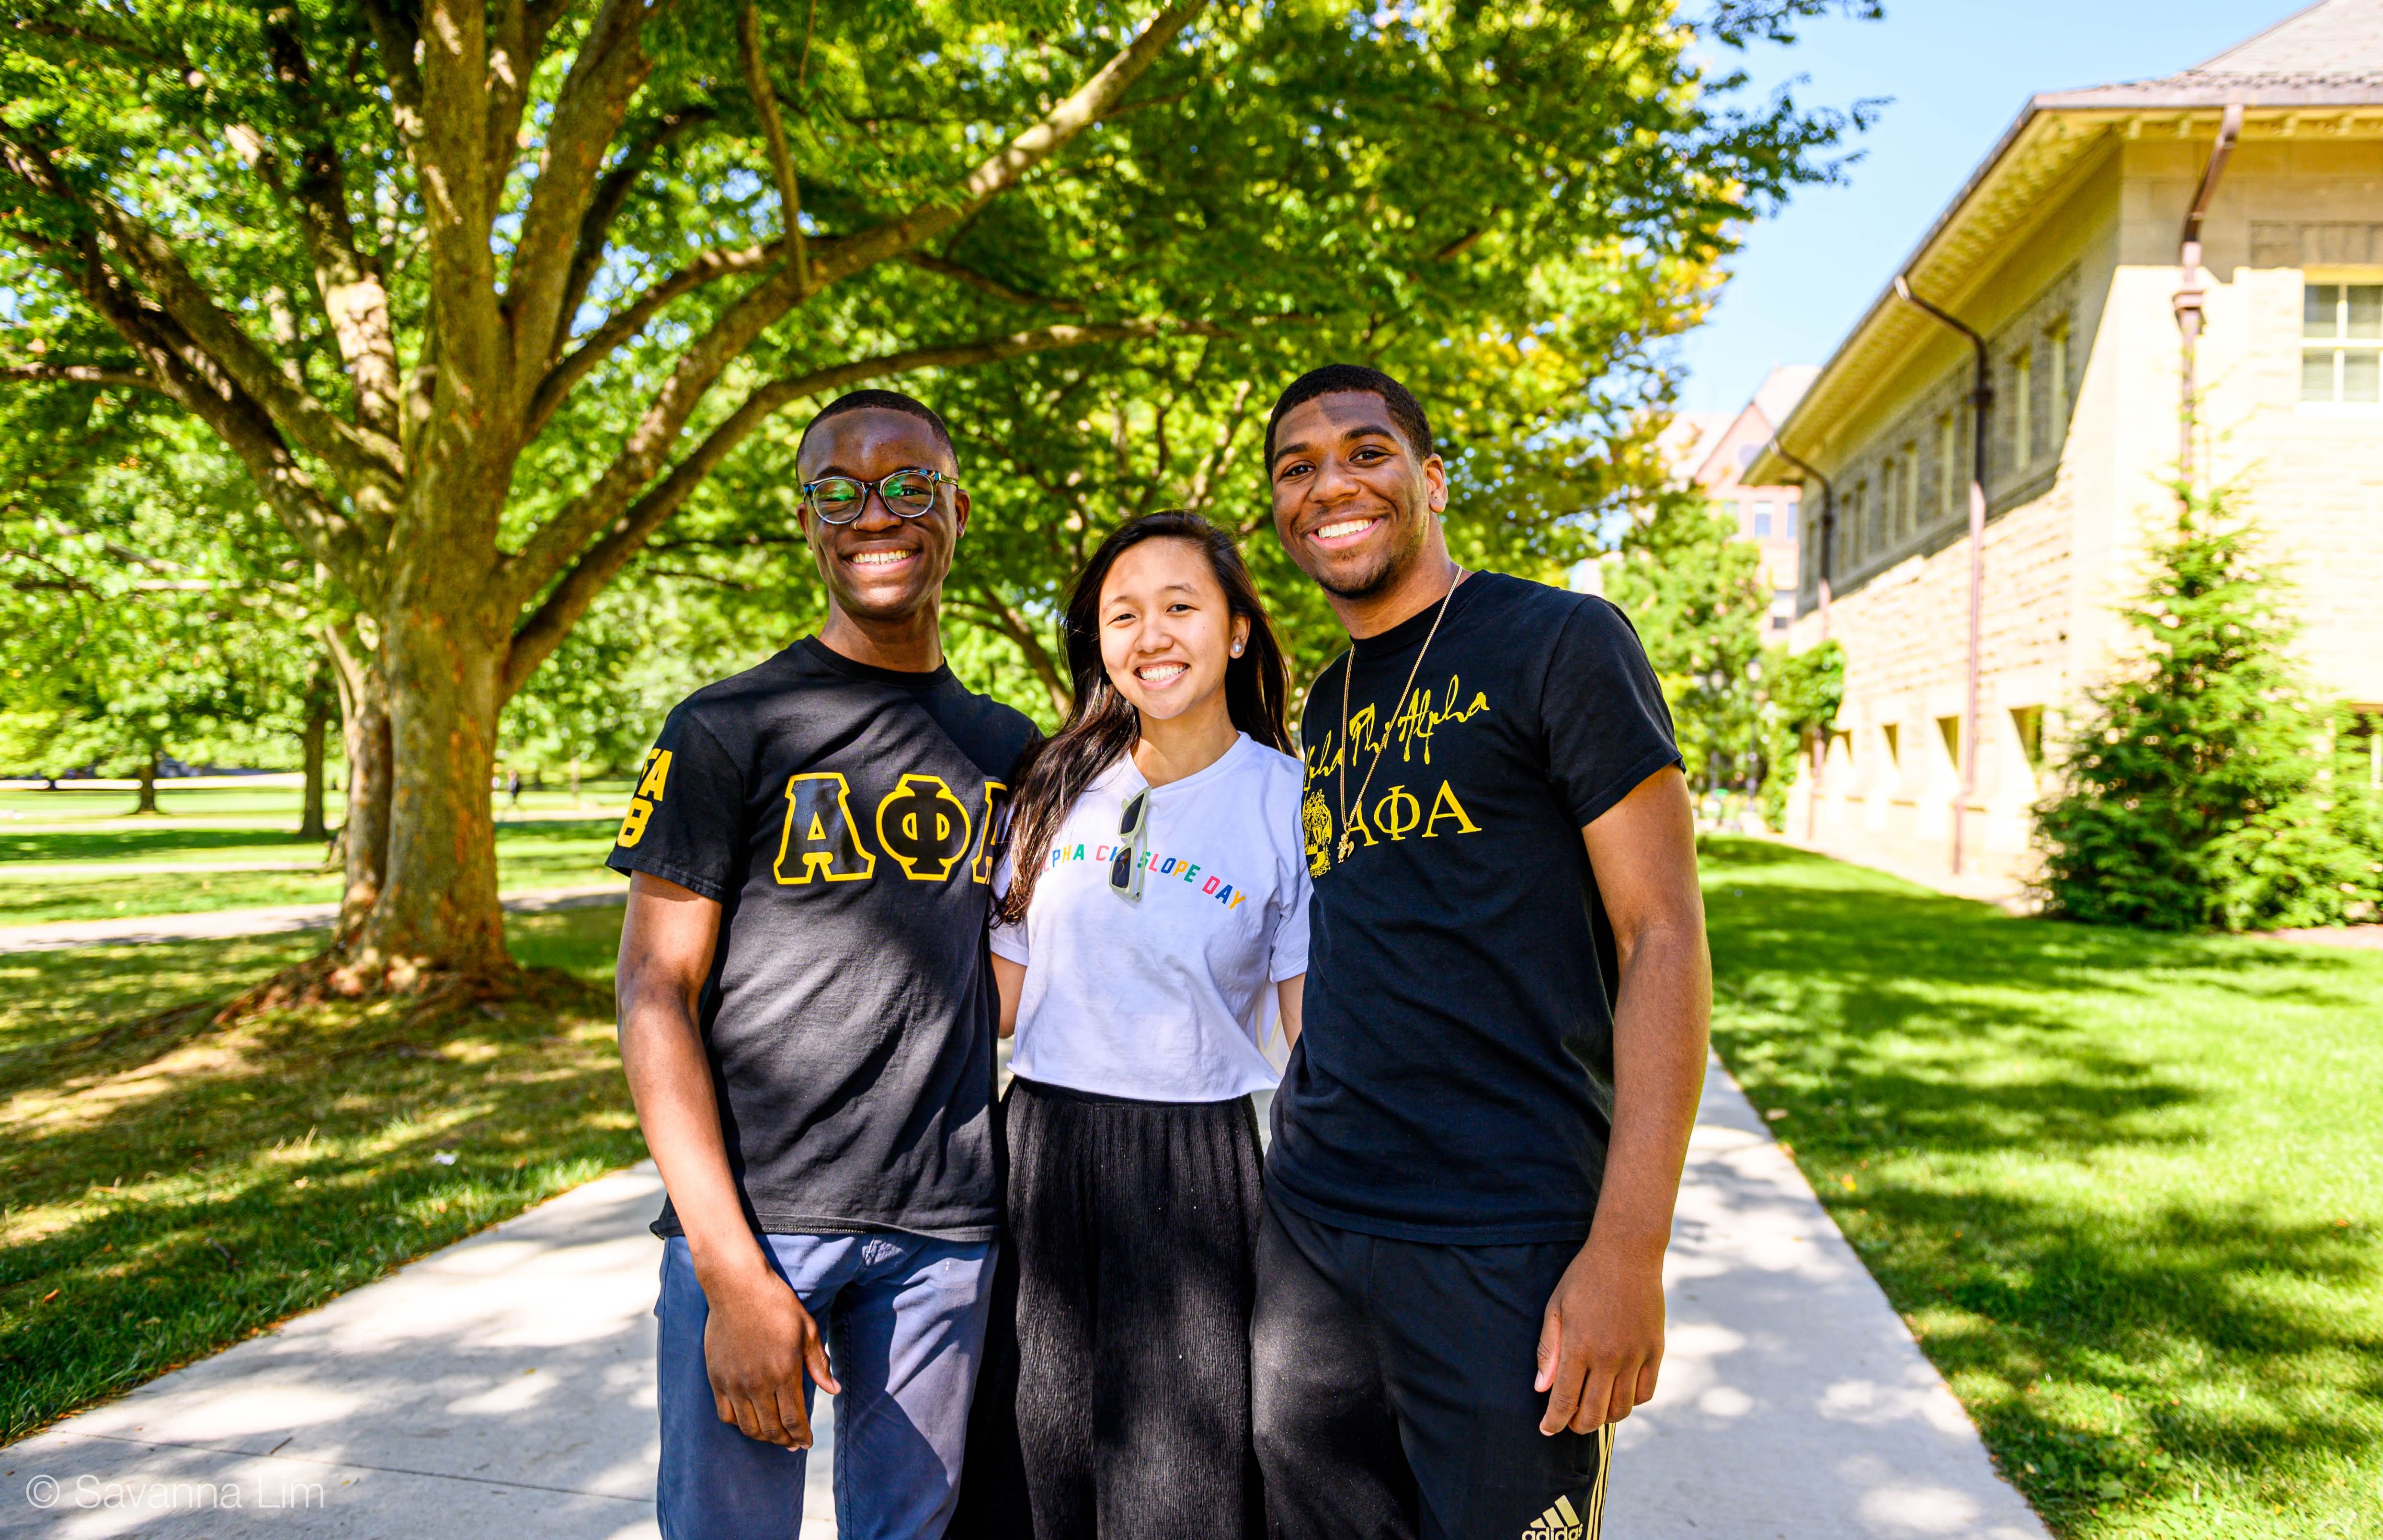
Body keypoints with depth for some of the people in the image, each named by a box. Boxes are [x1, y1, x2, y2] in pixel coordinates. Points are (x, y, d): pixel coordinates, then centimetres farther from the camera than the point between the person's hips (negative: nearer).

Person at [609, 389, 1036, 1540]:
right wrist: (733, 1270, -14)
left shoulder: (1009, 749, 9)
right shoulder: (727, 731, -3)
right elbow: (654, 994, -7)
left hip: (946, 1229, 3)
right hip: (748, 1216, -3)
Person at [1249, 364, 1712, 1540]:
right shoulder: (1326, 709, 14)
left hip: (1504, 1244, -6)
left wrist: (1630, 1250, -18)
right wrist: (1305, 1168, 12)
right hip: (1309, 1225, 6)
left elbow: (1663, 937, -11)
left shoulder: (1560, 643, -6)